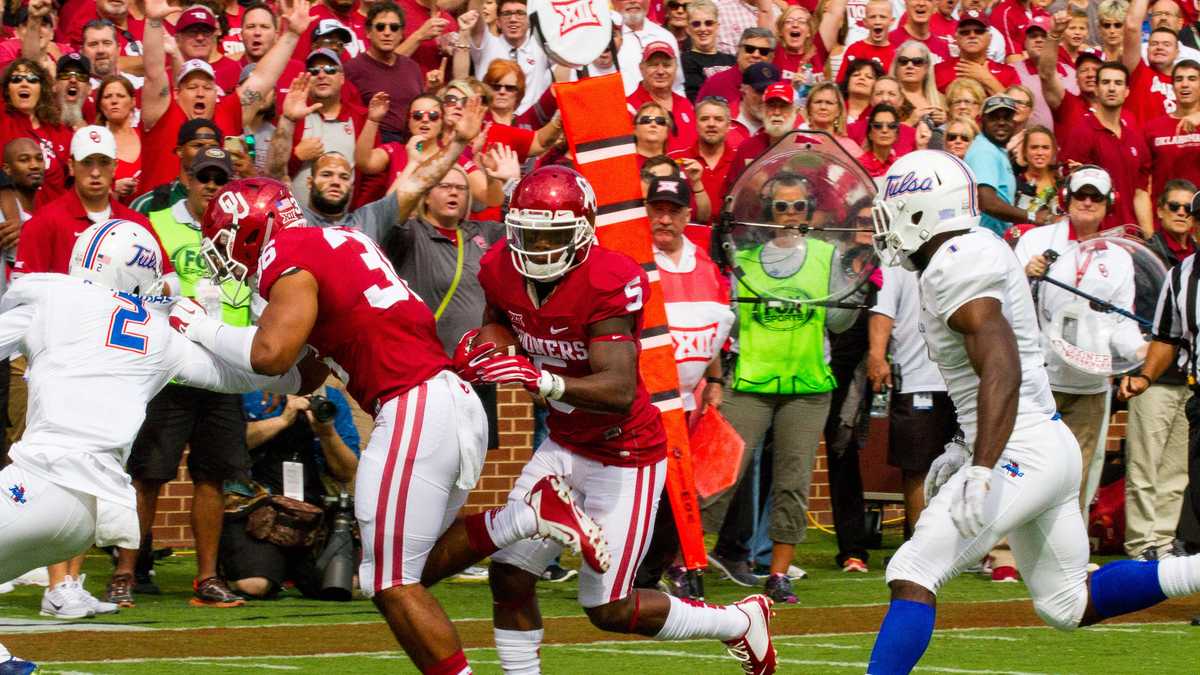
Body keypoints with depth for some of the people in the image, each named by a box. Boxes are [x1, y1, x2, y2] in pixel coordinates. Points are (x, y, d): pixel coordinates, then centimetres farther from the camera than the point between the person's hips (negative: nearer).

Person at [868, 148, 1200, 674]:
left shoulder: (955, 267, -15)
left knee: (912, 575, -14)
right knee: (1067, 605, 17)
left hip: (1022, 453, -10)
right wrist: (965, 454, 29)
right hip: (1048, 448, 10)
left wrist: (982, 471, -34)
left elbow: (1001, 370, -27)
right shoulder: (978, 252, 16)